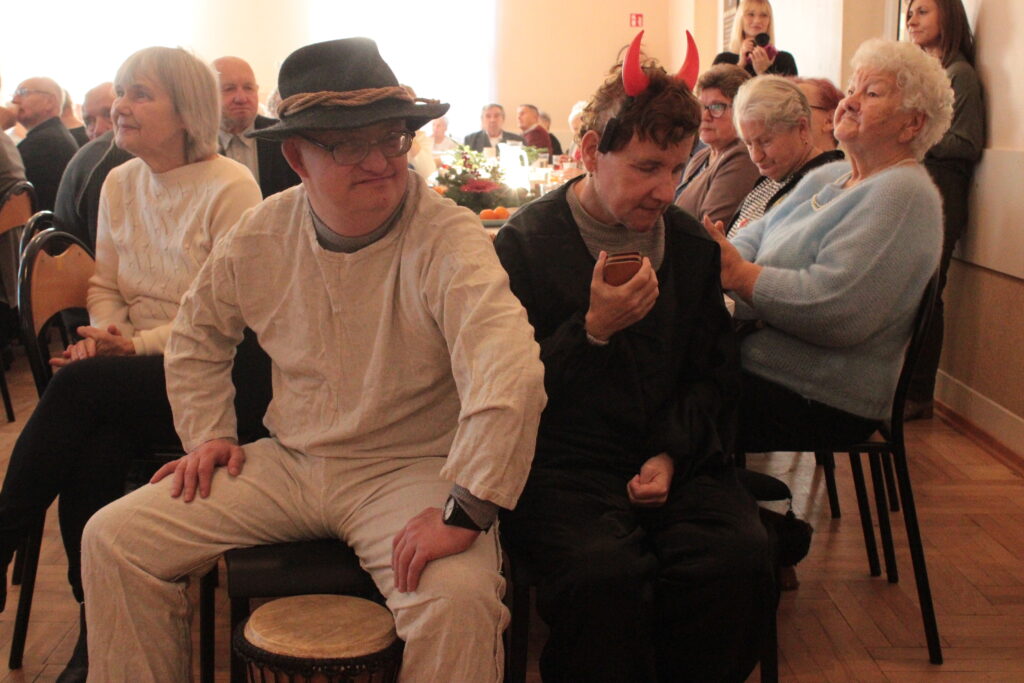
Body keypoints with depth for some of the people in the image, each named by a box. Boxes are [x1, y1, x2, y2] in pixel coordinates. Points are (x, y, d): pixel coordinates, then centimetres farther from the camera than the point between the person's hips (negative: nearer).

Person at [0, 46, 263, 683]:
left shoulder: (230, 188, -10)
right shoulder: (119, 184, 12)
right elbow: (105, 285, 18)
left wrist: (139, 344, -19)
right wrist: (104, 329, -5)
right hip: (132, 372, 6)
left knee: (79, 385, -29)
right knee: (91, 452, -26)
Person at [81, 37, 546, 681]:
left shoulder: (447, 238, -19)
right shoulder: (261, 235, 1)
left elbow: (510, 370, -33)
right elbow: (198, 335, 20)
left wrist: (463, 512, -37)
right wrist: (207, 434, 9)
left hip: (409, 469, -5)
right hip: (289, 462, 5)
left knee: (460, 596, -34)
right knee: (115, 539, -3)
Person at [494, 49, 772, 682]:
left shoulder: (693, 244, 11)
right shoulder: (525, 242, -2)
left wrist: (673, 453, 0)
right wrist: (594, 329, -17)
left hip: (672, 457, 4)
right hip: (564, 460, -4)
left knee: (741, 556, -25)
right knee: (605, 572, -33)